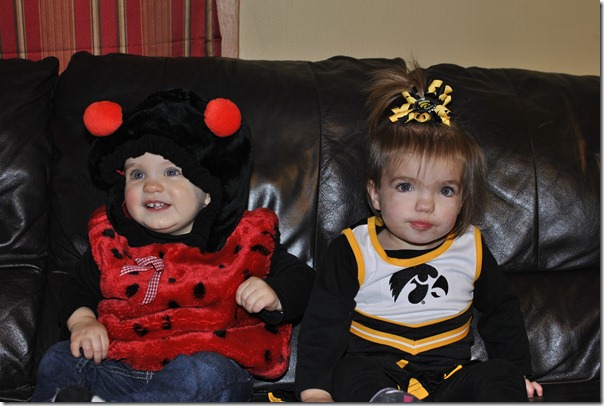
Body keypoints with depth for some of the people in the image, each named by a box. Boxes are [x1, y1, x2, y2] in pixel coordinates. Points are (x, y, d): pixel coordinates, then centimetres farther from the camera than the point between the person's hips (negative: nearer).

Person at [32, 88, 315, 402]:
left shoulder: (244, 239, -3)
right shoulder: (111, 239, 7)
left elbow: (299, 277, 2)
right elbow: (79, 285, 20)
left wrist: (274, 297, -21)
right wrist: (81, 320, -1)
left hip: (208, 359, -3)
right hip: (120, 361, 4)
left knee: (204, 374, -35)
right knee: (59, 360, -15)